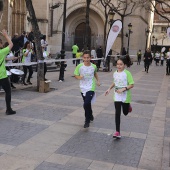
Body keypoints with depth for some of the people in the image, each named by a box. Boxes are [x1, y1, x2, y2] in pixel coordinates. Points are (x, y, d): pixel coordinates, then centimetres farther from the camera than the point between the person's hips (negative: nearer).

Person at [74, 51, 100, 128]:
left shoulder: (94, 66, -7)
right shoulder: (79, 66, -10)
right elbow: (75, 75, 0)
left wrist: (98, 80, 11)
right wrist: (79, 77, -20)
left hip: (91, 88, -2)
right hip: (83, 88, 3)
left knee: (86, 104, -17)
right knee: (87, 104, 18)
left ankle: (87, 121, 0)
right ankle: (90, 116, 44)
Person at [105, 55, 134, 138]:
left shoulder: (127, 73, -15)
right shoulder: (115, 73, 1)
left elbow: (131, 85, -16)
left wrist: (123, 89, -27)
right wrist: (109, 89, 5)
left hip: (125, 96, -3)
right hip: (117, 96, 3)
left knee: (125, 113, 15)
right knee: (117, 114, -1)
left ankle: (128, 106, 52)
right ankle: (117, 132, 4)